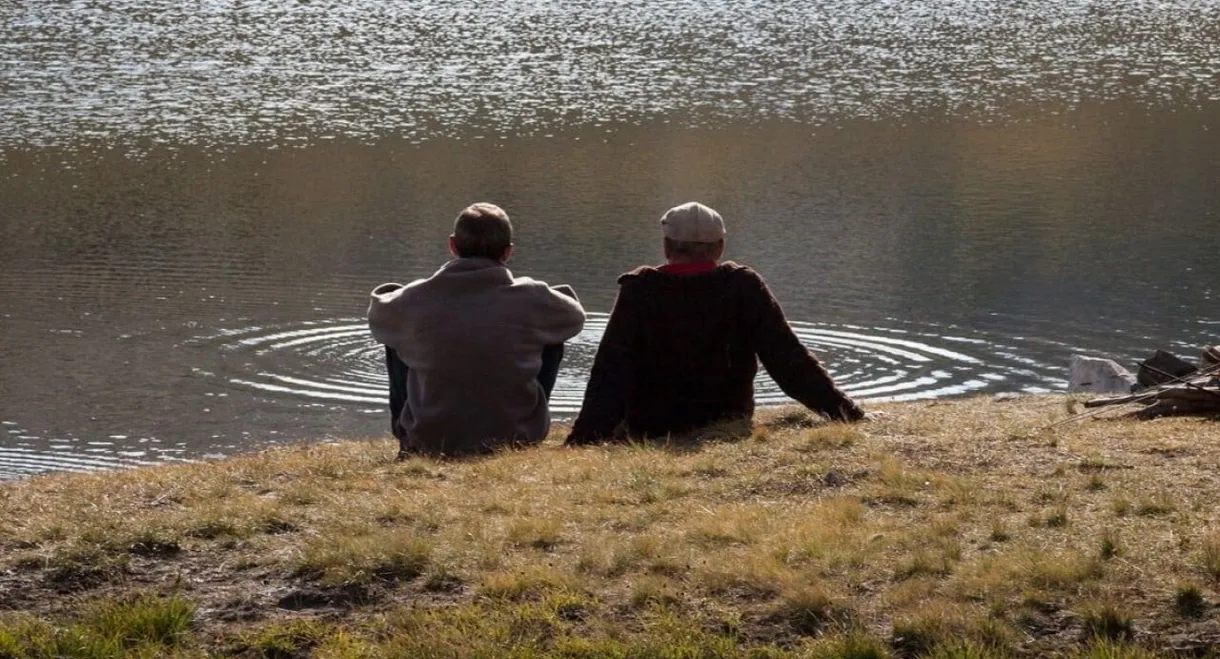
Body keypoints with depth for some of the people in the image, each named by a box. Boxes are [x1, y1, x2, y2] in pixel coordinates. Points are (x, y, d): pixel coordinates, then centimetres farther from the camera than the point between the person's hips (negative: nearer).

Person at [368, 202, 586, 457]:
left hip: (430, 443, 1)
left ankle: (407, 440, 31)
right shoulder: (530, 298, -12)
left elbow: (377, 317, 14)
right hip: (515, 440, 0)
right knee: (552, 337, 19)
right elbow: (575, 317, 10)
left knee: (397, 340, 21)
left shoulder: (416, 298, -10)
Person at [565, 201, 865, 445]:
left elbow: (610, 374, -19)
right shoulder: (745, 288, -10)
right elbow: (792, 363, -12)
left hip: (651, 433, -2)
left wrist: (583, 438, -22)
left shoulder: (639, 291, -13)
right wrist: (849, 413, -7)